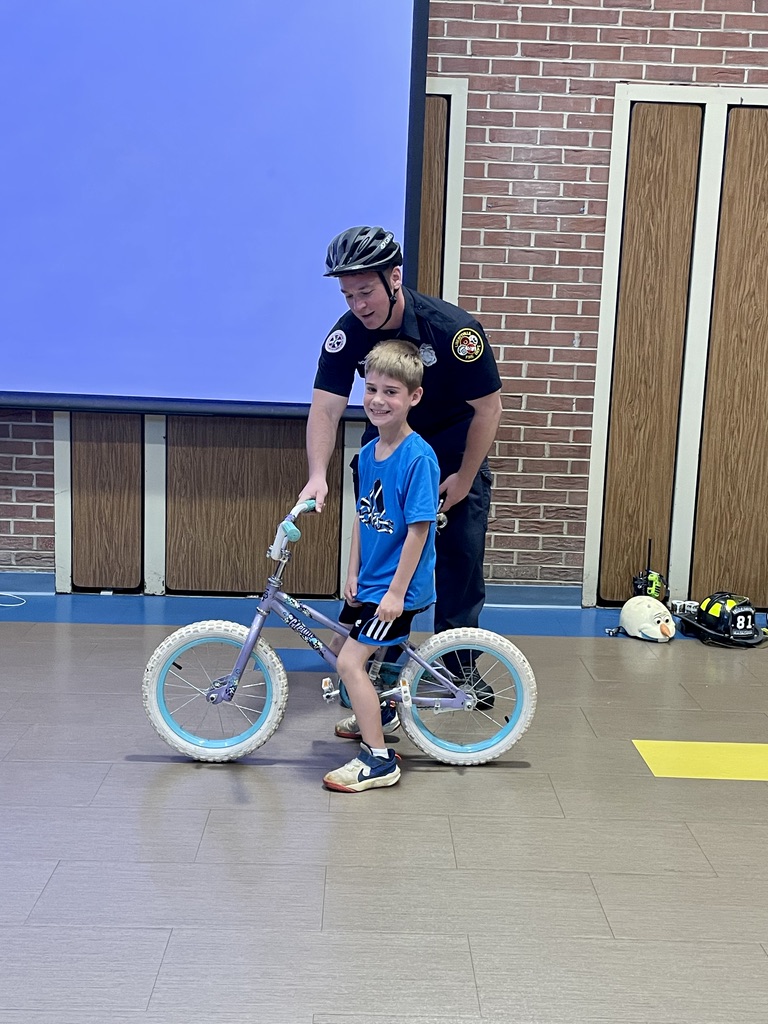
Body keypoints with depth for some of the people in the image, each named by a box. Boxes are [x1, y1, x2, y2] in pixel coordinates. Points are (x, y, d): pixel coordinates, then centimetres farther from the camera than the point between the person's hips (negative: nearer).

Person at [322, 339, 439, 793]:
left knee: (350, 661, -11)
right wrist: (354, 573, 7)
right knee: (376, 653, 21)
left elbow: (419, 530, -21)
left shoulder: (418, 457, -21)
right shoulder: (369, 452, 3)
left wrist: (396, 591, -20)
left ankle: (379, 760, 0)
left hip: (398, 586, -8)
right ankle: (378, 716, 47)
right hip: (369, 579, 8)